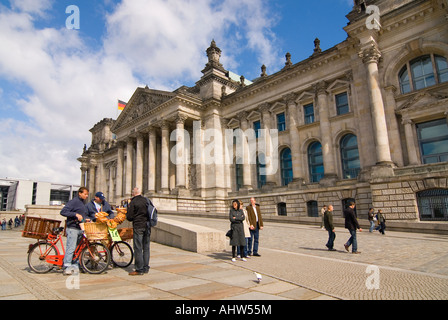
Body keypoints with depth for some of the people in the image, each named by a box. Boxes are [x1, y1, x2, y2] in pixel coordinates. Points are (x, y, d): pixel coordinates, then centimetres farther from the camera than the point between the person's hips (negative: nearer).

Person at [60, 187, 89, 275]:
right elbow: (63, 212, -15)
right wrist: (76, 214, -21)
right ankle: (67, 266, -8)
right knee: (71, 248, -11)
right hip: (73, 228, -8)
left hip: (80, 229, 8)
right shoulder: (74, 201, -7)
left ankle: (75, 265, 15)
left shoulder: (83, 203, 20)